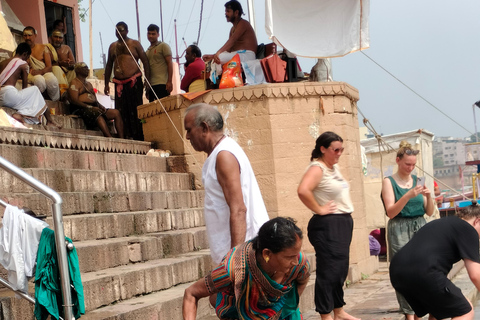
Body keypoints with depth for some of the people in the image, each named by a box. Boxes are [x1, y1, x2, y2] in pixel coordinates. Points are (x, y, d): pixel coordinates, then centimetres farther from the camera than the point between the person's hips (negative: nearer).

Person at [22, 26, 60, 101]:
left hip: (44, 72, 1)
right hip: (30, 74, -1)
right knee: (39, 80, -39)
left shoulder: (43, 48, 12)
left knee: (52, 80, -35)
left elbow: (49, 67, 3)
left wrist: (39, 71, -17)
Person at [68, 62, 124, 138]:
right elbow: (74, 101, -11)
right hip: (82, 109, -8)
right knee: (98, 115, -38)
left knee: (116, 112, -11)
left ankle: (121, 139, -23)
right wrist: (90, 107, -20)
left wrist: (101, 106, 1)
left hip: (94, 108, 8)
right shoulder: (75, 83, 3)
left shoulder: (89, 84, 29)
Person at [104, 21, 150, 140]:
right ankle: (125, 137, 1)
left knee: (135, 111, -7)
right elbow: (109, 65, 22)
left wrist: (147, 81, -6)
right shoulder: (112, 46, 18)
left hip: (134, 82, -4)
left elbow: (145, 62, 3)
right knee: (121, 112, -1)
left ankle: (139, 138, -6)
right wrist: (106, 84, 15)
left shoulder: (134, 44, 7)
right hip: (119, 84, 4)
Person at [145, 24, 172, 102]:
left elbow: (169, 63, -5)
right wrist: (147, 86, 16)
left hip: (162, 84, -6)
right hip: (151, 84, 6)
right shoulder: (148, 50, 22)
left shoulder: (163, 46, 3)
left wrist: (169, 82, -15)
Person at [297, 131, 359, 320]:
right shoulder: (317, 168, -14)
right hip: (327, 226, -9)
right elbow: (303, 191, -32)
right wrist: (319, 209, -20)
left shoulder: (334, 166, 14)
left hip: (343, 223, 10)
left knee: (340, 270, 16)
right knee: (329, 271, -6)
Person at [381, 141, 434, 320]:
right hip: (400, 230, -4)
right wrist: (409, 195, -22)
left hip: (420, 228, 4)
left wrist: (428, 197, -9)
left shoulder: (417, 181, 11)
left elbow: (429, 212, 10)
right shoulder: (389, 182, 0)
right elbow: (390, 212, -11)